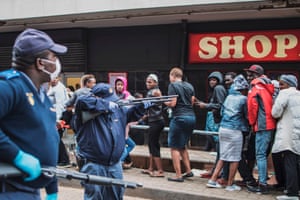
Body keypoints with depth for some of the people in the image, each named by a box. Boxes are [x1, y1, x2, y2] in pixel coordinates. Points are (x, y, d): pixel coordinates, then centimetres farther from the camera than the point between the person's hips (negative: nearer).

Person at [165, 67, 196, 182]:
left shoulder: (173, 85, -4)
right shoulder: (189, 86, 16)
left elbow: (172, 103, -12)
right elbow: (192, 102, 16)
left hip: (179, 117, -7)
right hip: (191, 117, 7)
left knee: (175, 147, 0)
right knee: (182, 146, 20)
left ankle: (178, 175, -1)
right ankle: (188, 171, 19)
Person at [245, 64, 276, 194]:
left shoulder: (255, 87, -7)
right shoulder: (268, 86, 18)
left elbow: (252, 107, -9)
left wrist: (252, 122, 5)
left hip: (262, 125, -9)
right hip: (271, 124, 9)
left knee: (260, 155, -7)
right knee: (264, 154, 15)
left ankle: (262, 185, -8)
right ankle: (263, 180, 21)